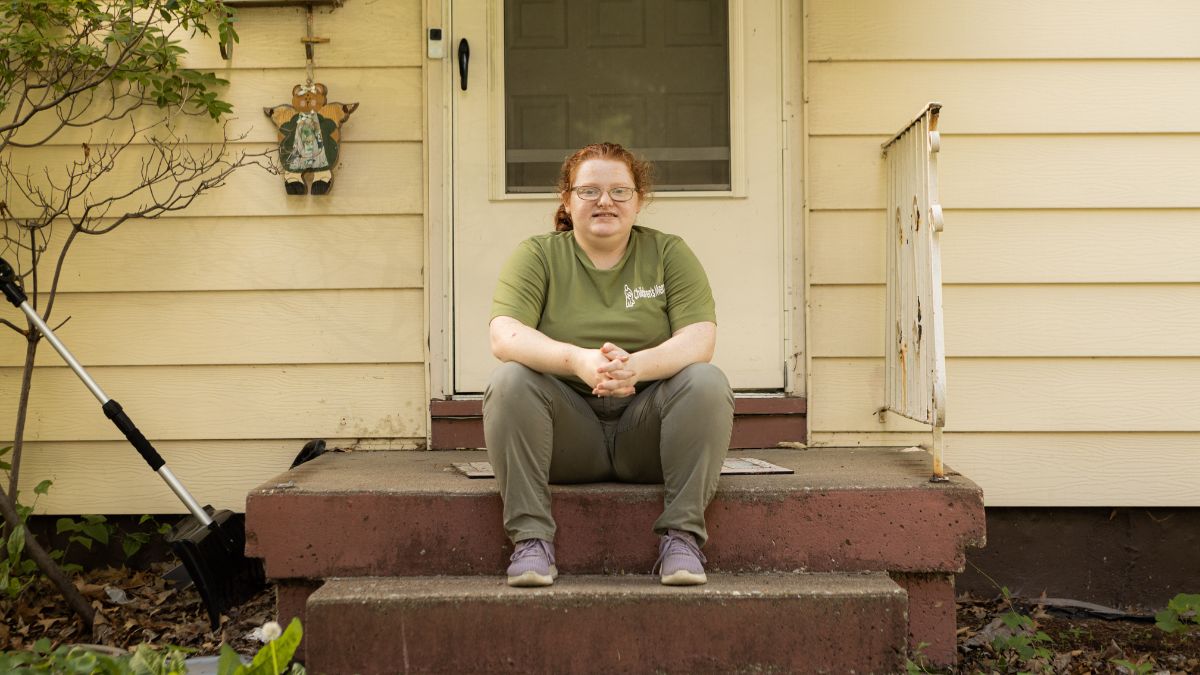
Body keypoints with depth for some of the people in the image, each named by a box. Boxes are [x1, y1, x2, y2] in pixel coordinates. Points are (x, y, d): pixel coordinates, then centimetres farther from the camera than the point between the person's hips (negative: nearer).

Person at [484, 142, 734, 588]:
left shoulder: (669, 253, 5)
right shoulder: (538, 256, 4)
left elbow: (700, 340, -9)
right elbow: (504, 337, -13)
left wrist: (636, 366, -30)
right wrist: (578, 360, -32)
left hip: (645, 431, 0)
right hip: (568, 437, 0)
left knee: (706, 382, -26)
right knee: (510, 380, -26)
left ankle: (682, 536, -19)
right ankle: (530, 537, -22)